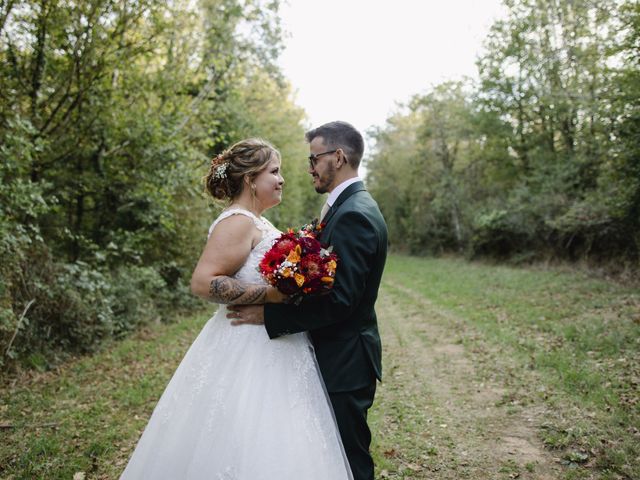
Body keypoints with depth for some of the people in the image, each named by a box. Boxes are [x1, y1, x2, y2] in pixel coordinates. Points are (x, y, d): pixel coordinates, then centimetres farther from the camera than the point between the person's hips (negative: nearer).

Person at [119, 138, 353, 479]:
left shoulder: (257, 222, 13)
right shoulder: (237, 223, -16)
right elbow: (203, 282, -25)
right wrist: (270, 294, -25)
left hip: (268, 350, 10)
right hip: (247, 352, -10)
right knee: (242, 448, 1)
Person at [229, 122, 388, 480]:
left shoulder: (354, 215, -21)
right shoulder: (353, 207, 11)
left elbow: (339, 300, -26)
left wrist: (268, 314, -21)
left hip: (344, 362, -10)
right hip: (342, 356, 10)